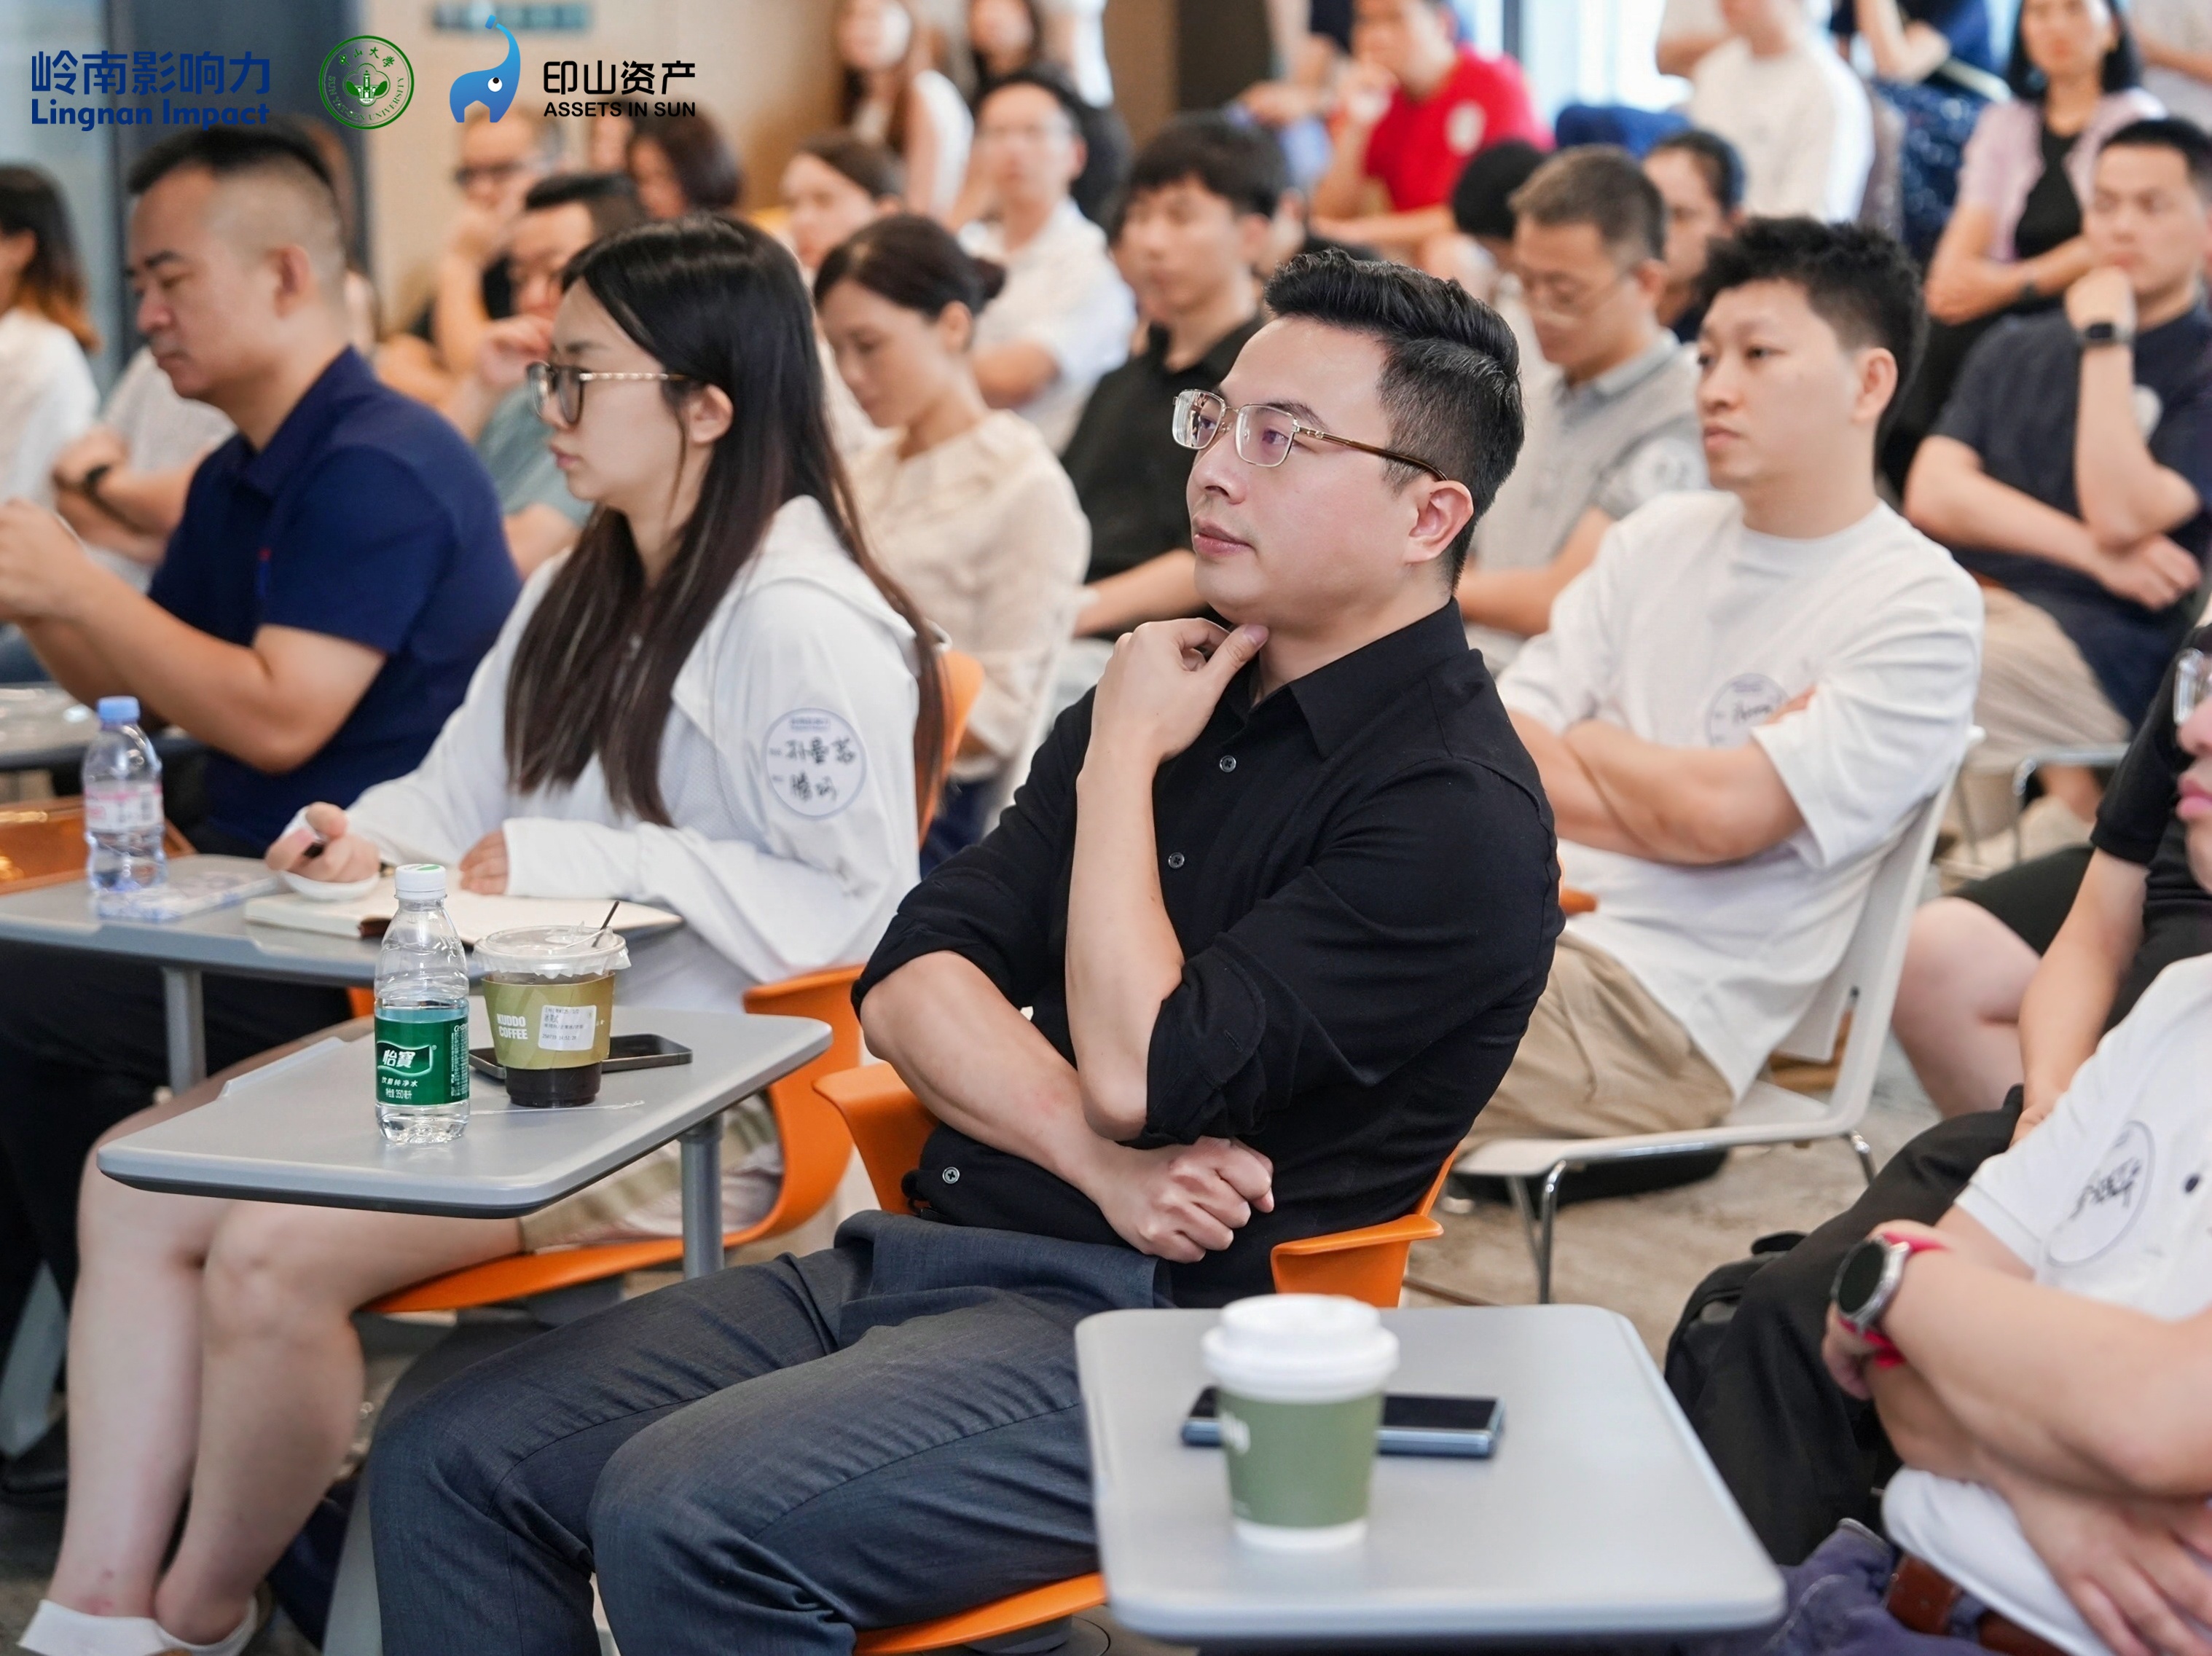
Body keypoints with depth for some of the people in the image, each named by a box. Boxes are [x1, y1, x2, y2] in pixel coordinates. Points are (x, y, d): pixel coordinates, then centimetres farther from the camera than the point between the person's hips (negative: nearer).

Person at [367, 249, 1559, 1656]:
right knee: (448, 1464, -4)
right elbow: (911, 982, 8)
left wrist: (1121, 761, -6)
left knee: (683, 1518, -29)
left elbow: (1145, 1072, -20)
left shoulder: (1457, 808, -11)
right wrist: (1097, 1156, -11)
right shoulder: (1185, 687, 15)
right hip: (919, 1258, 8)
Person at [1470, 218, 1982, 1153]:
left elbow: (1719, 816, -13)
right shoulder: (1660, 538, 17)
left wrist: (1586, 743, 5)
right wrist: (1667, 784, -6)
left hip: (1654, 1007, -6)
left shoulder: (1921, 610, -3)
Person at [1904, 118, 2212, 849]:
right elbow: (1934, 494, 6)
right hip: (1963, 599, 6)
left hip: (2096, 645, -6)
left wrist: (2106, 339, -5)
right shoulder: (2016, 349, 20)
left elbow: (2120, 514, -11)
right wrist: (2094, 552, -6)